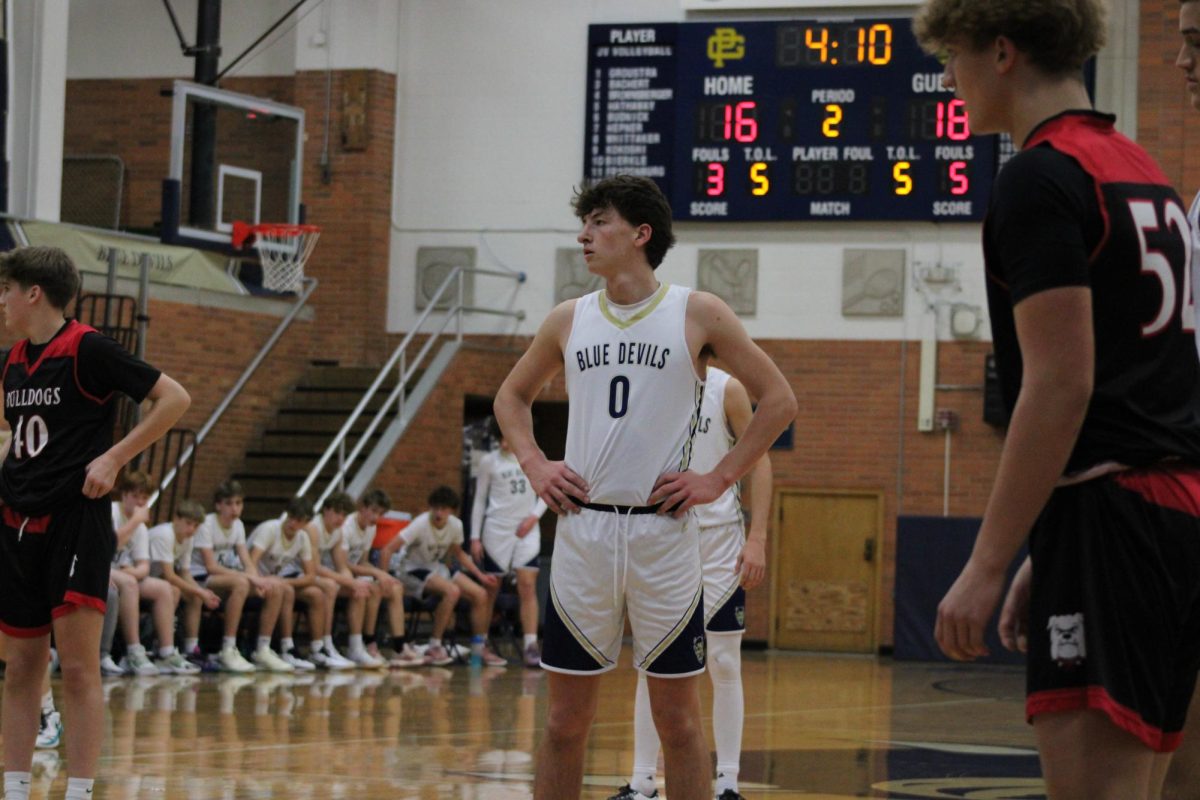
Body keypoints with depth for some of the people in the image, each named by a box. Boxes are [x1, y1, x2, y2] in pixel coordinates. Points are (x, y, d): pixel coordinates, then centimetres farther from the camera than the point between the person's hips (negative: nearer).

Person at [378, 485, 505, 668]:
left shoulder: (456, 525, -6)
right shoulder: (421, 524, -24)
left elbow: (458, 553, 15)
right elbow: (387, 550, -29)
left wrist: (480, 575, 8)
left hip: (437, 568, 7)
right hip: (413, 571, -7)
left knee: (480, 594, -8)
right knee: (452, 591, -33)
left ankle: (479, 649, 6)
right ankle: (434, 647, -22)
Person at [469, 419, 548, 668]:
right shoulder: (489, 462, 2)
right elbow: (479, 500, 5)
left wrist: (534, 516, -6)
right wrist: (475, 537, 1)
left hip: (526, 531, 1)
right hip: (496, 530, 0)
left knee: (528, 587, -11)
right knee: (490, 589, 4)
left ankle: (531, 646, -15)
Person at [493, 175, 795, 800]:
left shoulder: (697, 314, 0)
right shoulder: (569, 320, 9)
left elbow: (778, 401, 3)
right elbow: (512, 397, 24)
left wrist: (719, 479, -3)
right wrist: (533, 465, 8)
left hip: (662, 531, -2)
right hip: (582, 530, 3)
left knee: (678, 719, 3)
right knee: (567, 717, 5)